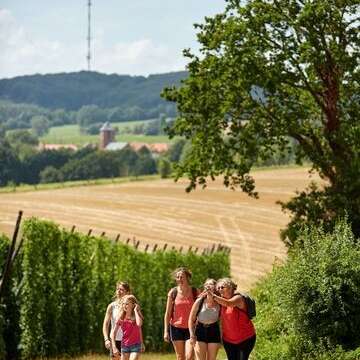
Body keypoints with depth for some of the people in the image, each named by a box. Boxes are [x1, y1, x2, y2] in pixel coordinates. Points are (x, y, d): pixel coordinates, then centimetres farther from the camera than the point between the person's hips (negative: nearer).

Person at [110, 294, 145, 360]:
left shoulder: (136, 316, -6)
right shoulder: (121, 318, -2)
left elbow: (139, 324, -31)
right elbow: (113, 333, 1)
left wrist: (135, 310, -20)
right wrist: (114, 347, -8)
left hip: (135, 345, -3)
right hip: (124, 346, 3)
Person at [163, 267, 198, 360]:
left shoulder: (195, 292, -3)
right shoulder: (173, 292, -1)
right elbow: (167, 313, 3)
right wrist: (166, 331, -1)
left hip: (191, 328, -1)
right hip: (176, 328, 1)